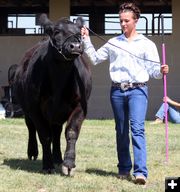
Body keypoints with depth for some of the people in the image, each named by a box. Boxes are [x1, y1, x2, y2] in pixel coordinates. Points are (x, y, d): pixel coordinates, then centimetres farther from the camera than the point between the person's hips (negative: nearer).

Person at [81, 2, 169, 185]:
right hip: (117, 90, 4)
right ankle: (124, 169, 22)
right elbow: (94, 58, 16)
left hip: (138, 90, -4)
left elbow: (153, 70, 1)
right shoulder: (113, 43, 14)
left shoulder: (147, 44, 5)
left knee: (137, 128, -17)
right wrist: (86, 40, 8)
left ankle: (140, 172, -24)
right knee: (121, 131, 10)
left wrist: (161, 70, -20)